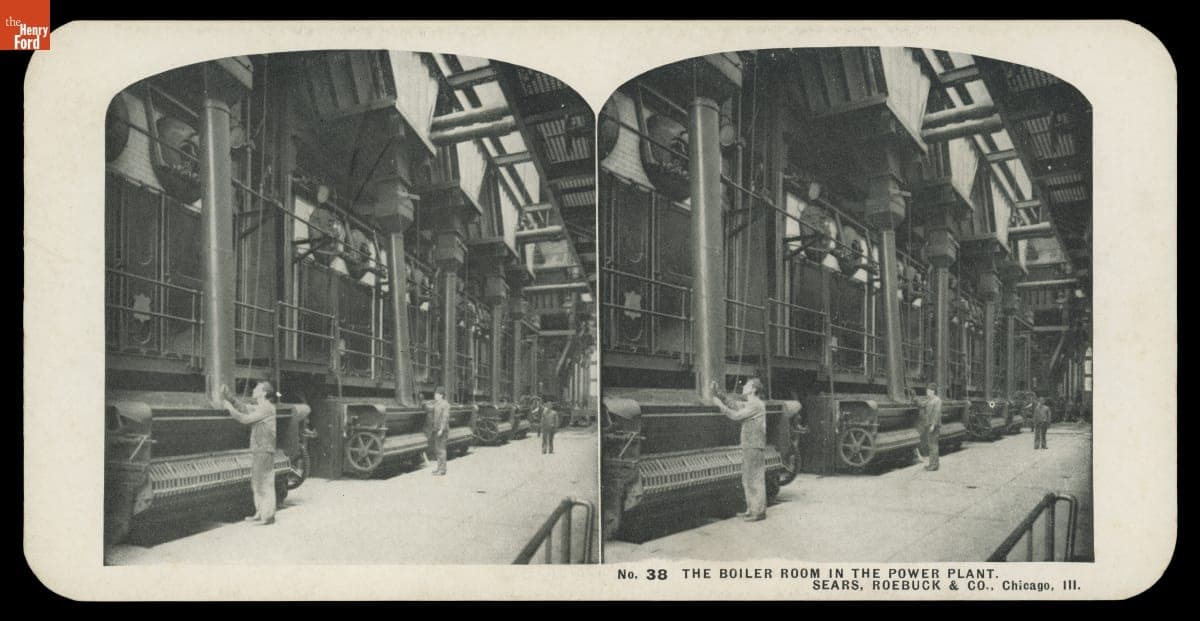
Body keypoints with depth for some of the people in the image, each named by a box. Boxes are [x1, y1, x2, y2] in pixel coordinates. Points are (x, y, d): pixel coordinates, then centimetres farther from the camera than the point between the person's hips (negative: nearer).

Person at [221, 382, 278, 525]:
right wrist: (228, 398, 5)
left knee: (265, 483, -5)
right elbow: (242, 409, 16)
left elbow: (245, 419, -14)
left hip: (264, 451, -10)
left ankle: (268, 516, -1)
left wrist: (229, 408, -4)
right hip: (257, 450, 10)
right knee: (256, 483, 14)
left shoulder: (266, 408, -14)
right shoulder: (259, 408, 16)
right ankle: (260, 513, 22)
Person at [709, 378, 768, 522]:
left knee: (755, 480, -6)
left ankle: (759, 512, -1)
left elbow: (736, 415, -17)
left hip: (755, 448, -10)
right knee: (747, 480, 13)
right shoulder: (748, 405, 17)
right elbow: (732, 409, 18)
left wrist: (720, 405, -9)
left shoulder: (757, 405, -14)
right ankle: (751, 509, 20)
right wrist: (717, 394, 11)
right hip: (748, 447, 10)